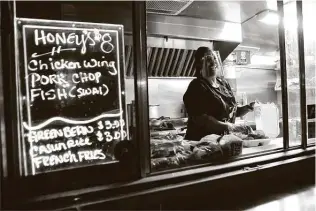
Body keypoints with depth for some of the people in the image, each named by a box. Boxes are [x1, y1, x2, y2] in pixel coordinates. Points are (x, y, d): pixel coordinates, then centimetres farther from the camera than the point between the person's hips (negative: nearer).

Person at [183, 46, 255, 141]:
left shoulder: (223, 83, 12)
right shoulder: (197, 87, -10)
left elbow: (233, 111, 20)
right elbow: (200, 118, -19)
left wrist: (249, 107, 4)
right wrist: (225, 126, -20)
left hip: (225, 139, 7)